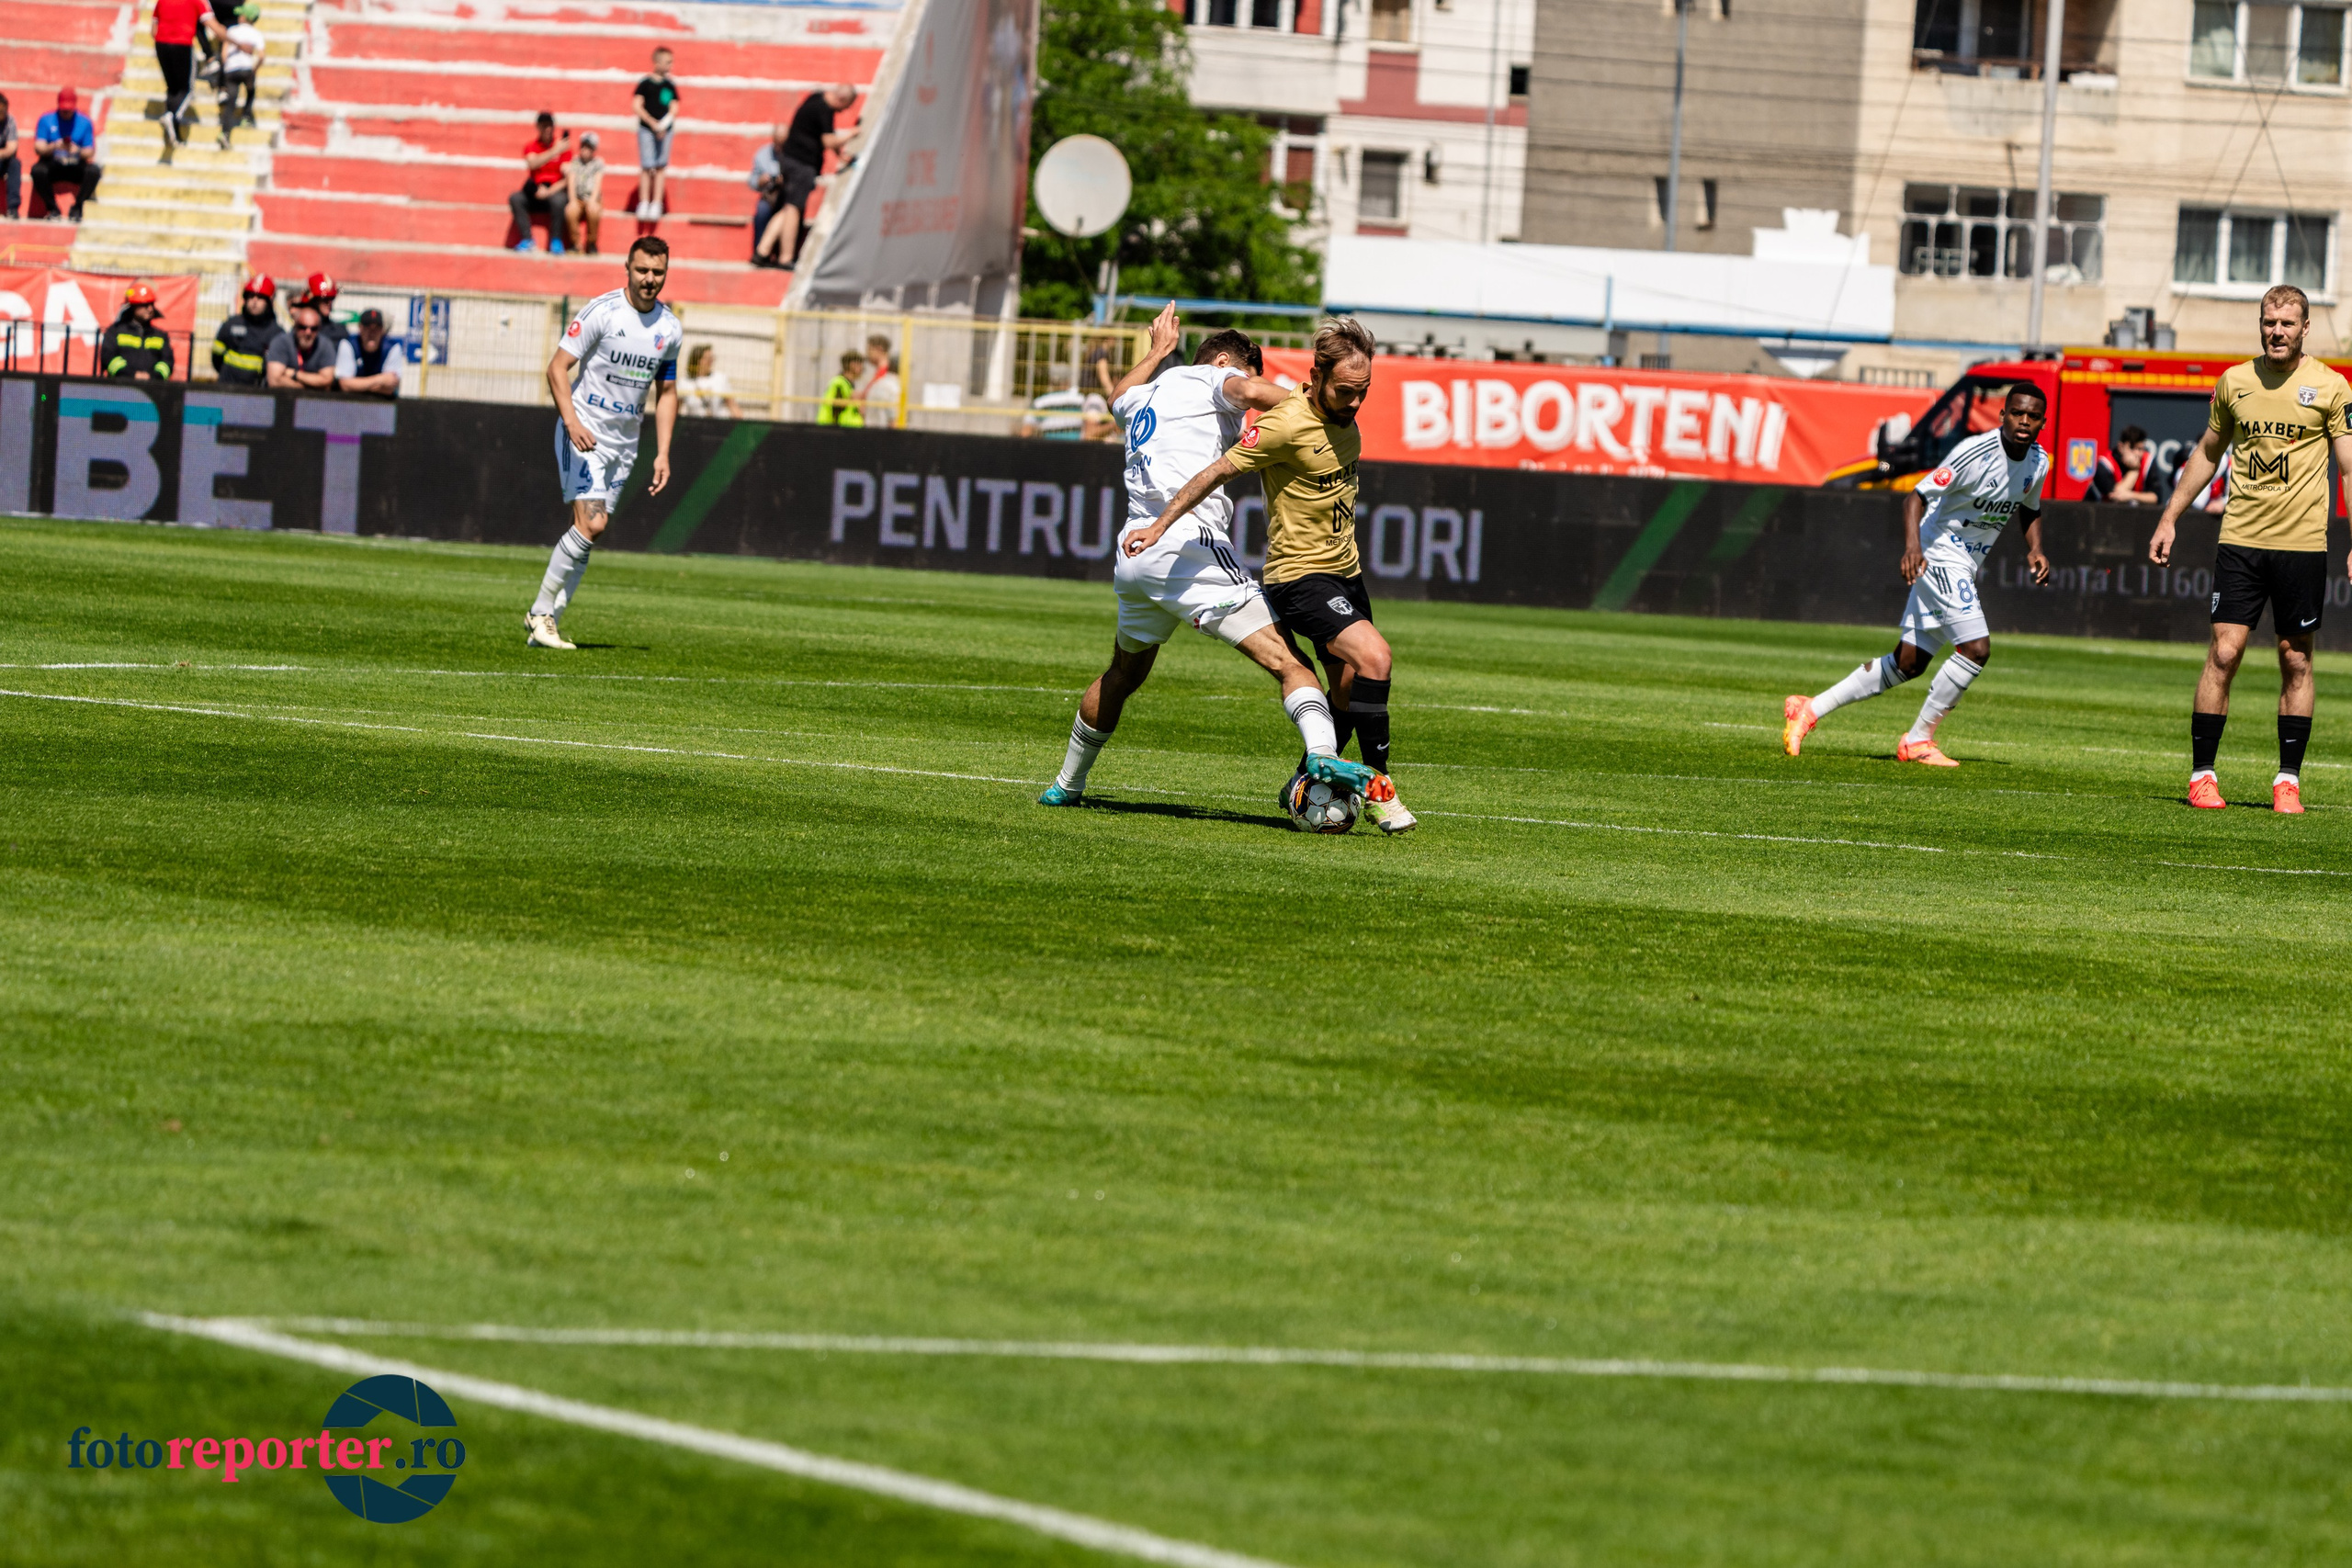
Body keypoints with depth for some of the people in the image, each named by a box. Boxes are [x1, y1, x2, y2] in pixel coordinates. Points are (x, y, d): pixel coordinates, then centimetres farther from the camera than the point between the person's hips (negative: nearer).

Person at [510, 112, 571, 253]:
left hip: (555, 190, -3)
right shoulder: (531, 146, 6)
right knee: (515, 199, -25)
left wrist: (550, 191, -20)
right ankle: (526, 240, -27)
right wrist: (554, 151, -24)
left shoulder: (562, 145, 0)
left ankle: (556, 242, -30)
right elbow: (532, 164, -16)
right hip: (535, 190, 3)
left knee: (557, 200, -37)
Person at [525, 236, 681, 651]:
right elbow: (557, 368, -12)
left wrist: (663, 453, 9)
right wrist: (571, 421, -26)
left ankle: (547, 621, 8)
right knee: (589, 523, -18)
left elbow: (666, 392, 17)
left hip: (624, 442, 6)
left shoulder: (669, 329, 6)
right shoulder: (601, 312, -11)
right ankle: (541, 611, -6)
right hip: (584, 432, -6)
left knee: (590, 530, 3)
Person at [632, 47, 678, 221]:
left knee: (661, 167, 4)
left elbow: (674, 108, 8)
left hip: (665, 129, 3)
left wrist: (664, 125, -9)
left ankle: (656, 204, 7)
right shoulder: (645, 82, -4)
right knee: (646, 167, -5)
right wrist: (653, 123, -13)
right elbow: (637, 106, -6)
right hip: (646, 128, -3)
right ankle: (644, 204, 0)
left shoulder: (670, 84, 5)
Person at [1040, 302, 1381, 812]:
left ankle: (1066, 785, 42)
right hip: (1188, 549, -8)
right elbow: (1251, 391, -18)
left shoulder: (1143, 397, 28)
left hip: (1133, 555, 8)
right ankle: (1321, 753, -42)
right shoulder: (1208, 380, 5)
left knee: (1124, 673, 31)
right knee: (1284, 658, -18)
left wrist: (1158, 350, 69)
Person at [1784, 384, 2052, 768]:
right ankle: (1918, 740, -6)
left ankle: (1810, 710, 16)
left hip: (1968, 565, 8)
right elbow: (1916, 497, -23)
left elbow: (2029, 511, 22)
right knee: (1976, 648, -20)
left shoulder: (2038, 462, 2)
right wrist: (1912, 545, -40)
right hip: (1939, 555, -8)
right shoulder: (1975, 454, -22)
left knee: (1908, 662, 9)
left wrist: (2035, 549, 2)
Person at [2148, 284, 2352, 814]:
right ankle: (2202, 774, 1)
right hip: (2241, 537, 1)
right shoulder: (2234, 382, 7)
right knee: (2224, 653, -6)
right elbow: (2208, 453, 19)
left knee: (2296, 660, 3)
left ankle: (2288, 781, 10)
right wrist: (2169, 518, 17)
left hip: (2302, 542, -1)